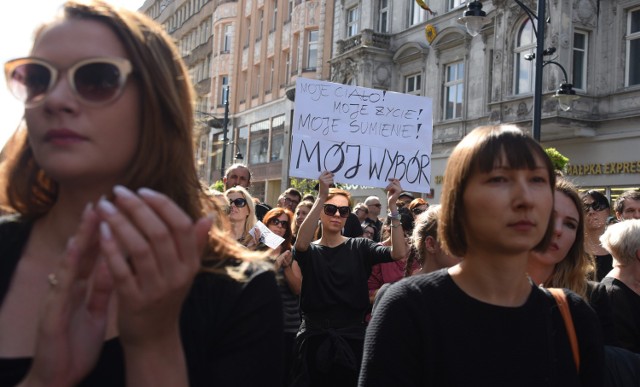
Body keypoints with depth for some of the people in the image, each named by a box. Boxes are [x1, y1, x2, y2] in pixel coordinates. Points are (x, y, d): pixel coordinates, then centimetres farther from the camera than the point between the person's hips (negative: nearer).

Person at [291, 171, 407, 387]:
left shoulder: (359, 247, 4)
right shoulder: (308, 251, 3)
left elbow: (398, 252, -12)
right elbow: (301, 242, -22)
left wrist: (392, 206, -22)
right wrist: (321, 196, -31)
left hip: (352, 339, 0)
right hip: (313, 339, 0)